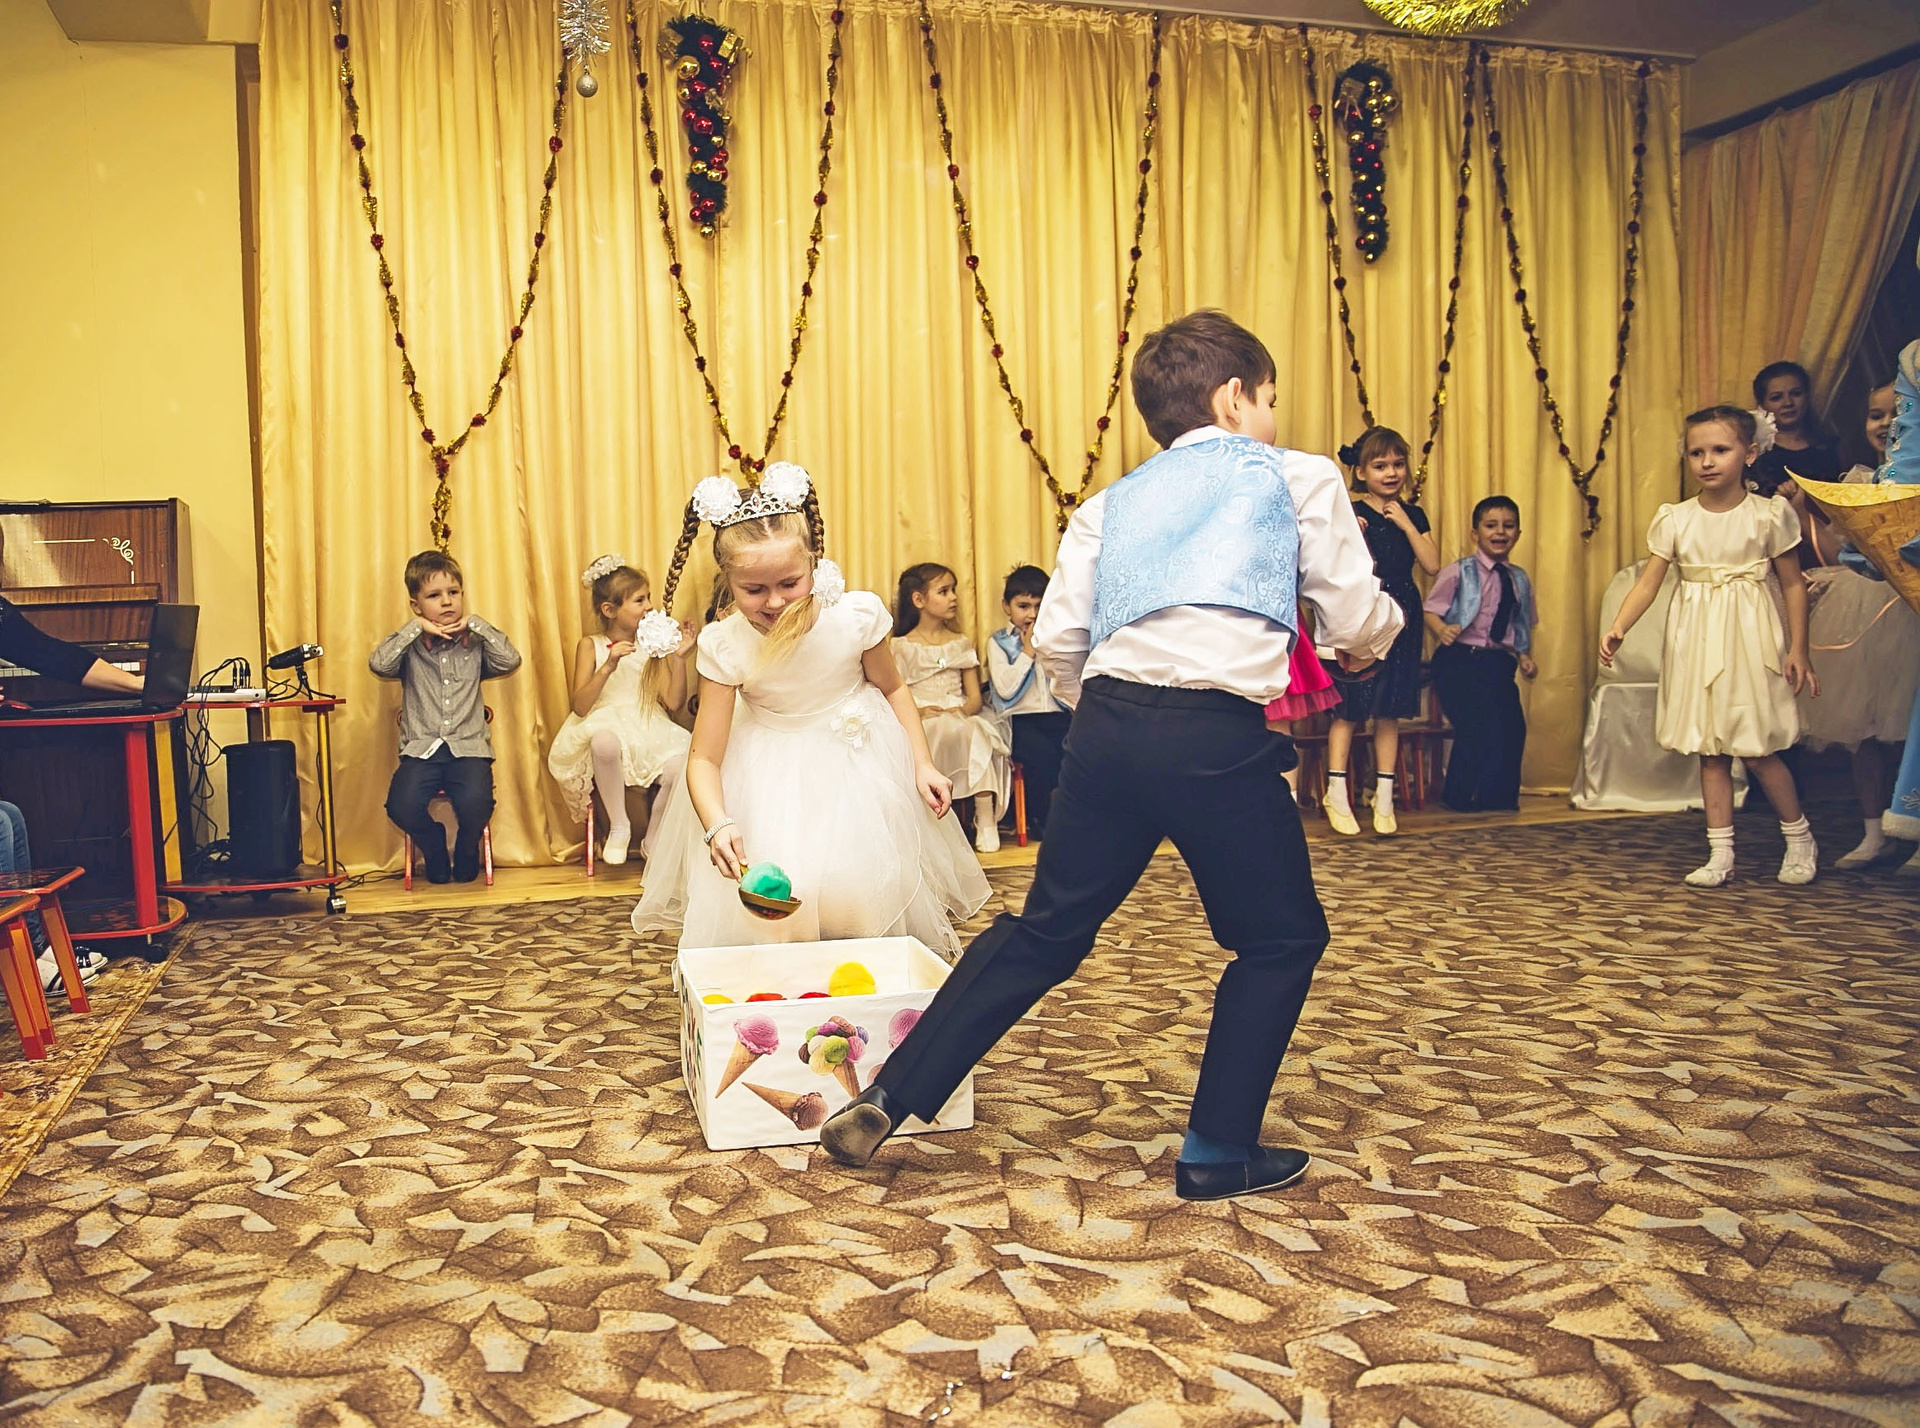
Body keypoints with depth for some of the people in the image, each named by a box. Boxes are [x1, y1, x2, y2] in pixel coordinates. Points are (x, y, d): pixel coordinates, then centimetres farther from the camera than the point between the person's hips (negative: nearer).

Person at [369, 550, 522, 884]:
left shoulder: (475, 645, 12)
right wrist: (416, 628, -7)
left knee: (475, 803, -29)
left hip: (469, 747, 0)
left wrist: (475, 625, -1)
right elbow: (378, 663, -10)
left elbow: (510, 660, -5)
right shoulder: (409, 647, 9)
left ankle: (466, 852, 9)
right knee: (402, 805, -27)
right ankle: (435, 848, 9)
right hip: (421, 749, 0)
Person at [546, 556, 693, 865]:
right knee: (605, 740, -41)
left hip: (649, 730, 2)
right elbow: (579, 706, -7)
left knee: (680, 767, -32)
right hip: (605, 724, -1)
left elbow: (674, 704, 1)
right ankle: (618, 826, -16)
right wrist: (608, 667, -18)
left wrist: (679, 658, -9)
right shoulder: (591, 646, 5)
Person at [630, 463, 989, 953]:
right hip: (771, 779, 0)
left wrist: (922, 765, -5)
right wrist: (717, 825, -37)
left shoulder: (856, 615, -22)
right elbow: (705, 757, -19)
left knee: (861, 899, -1)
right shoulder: (724, 646, -22)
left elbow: (892, 689, 0)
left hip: (857, 768, 1)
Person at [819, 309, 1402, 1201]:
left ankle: (888, 1099, 16)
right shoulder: (1299, 477, 14)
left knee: (1046, 931, 17)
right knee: (1281, 941, 17)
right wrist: (1368, 642, 32)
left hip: (1108, 723, 5)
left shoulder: (1114, 502, 23)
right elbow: (1357, 622, 9)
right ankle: (1218, 1154, 21)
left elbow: (1057, 640, 13)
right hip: (1222, 737, -4)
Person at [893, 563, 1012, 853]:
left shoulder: (962, 644, 20)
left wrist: (964, 710, -11)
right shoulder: (902, 647, 10)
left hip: (961, 719, 2)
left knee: (976, 734, -34)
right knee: (947, 731, -38)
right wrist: (919, 711, -18)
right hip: (921, 724, -2)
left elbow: (975, 697, 12)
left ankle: (986, 820, -37)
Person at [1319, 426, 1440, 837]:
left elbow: (1432, 565, -1)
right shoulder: (1351, 515, -3)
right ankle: (1337, 795, 5)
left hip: (1400, 619, 4)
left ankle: (1384, 798, 14)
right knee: (1349, 709, -3)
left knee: (1389, 712, 8)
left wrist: (1405, 523, -5)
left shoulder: (1412, 515, 10)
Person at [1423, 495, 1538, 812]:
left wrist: (1525, 656, 2)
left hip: (1500, 663, 5)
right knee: (1477, 724, -15)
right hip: (1459, 660, -5)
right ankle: (1460, 797, 2)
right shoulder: (1458, 573, -1)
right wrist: (1443, 630, -28)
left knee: (1512, 727, -3)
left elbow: (1525, 625, 19)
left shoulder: (1520, 580, 14)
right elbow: (1431, 610, -7)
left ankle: (1501, 797, 16)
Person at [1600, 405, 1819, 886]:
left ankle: (1800, 837, 21)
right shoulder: (1675, 520, 1)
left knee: (1756, 749, -2)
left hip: (1749, 639, -3)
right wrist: (1617, 629, -17)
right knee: (1710, 751, 7)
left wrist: (1798, 649, -3)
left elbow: (1793, 584, 1)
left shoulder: (1769, 515, -4)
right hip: (1696, 643, 3)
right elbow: (1647, 582, -2)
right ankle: (1721, 853, 14)